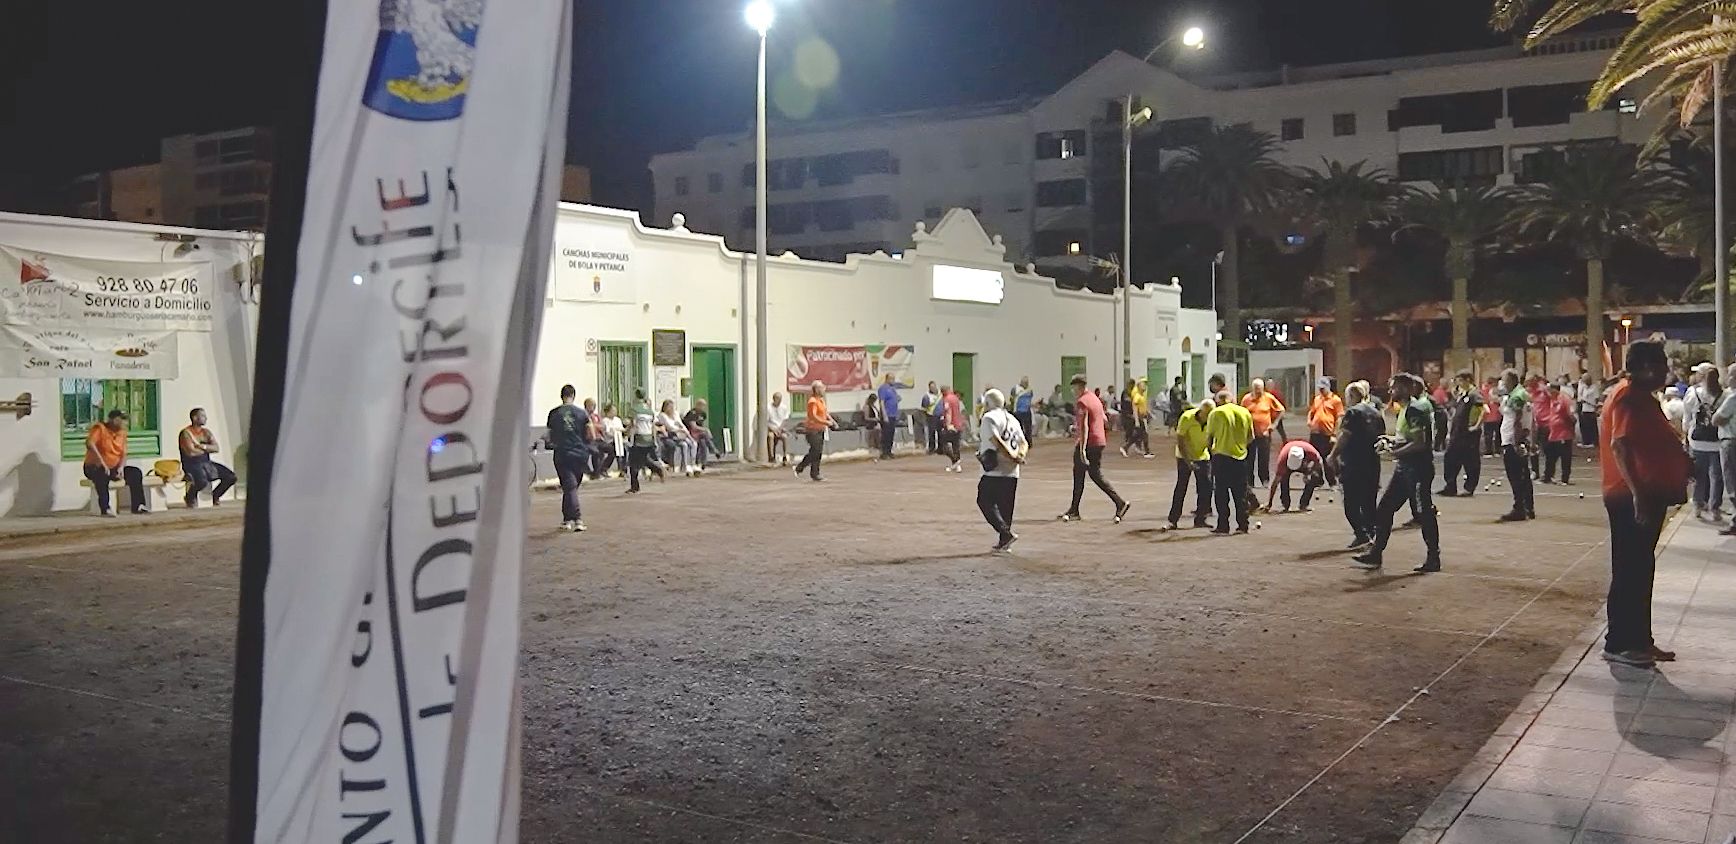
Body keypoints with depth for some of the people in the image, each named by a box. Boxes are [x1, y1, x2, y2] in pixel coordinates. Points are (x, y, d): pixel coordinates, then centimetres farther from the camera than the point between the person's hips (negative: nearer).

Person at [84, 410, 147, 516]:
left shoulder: (122, 432, 7)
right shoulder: (100, 428, -11)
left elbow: (123, 454, 5)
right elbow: (89, 443, -29)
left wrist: (121, 467, -15)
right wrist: (102, 462, -36)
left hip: (114, 468, 6)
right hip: (94, 467, -6)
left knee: (135, 472, -13)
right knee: (101, 475, -38)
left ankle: (138, 506, -13)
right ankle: (105, 509, -38)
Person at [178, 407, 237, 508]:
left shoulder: (206, 432, 11)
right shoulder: (186, 433, -9)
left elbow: (216, 448, -1)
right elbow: (191, 452, -21)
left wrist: (202, 446, -18)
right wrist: (208, 449, -5)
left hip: (207, 463, 7)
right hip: (192, 465, -7)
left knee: (231, 477, -8)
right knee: (202, 482, -36)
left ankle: (215, 496, 16)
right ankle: (190, 497, -2)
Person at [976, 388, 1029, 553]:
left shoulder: (989, 418, -7)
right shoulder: (1012, 419, 18)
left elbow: (997, 442, -18)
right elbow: (1024, 443, 14)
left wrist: (1014, 458, -16)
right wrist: (1020, 455, -3)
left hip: (995, 471, -8)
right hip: (1012, 473, 8)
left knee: (985, 502, 2)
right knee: (1005, 506, 14)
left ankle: (1006, 533, -10)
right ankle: (1003, 542, 17)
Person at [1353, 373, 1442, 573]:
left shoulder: (1414, 409, -17)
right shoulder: (1405, 409, 15)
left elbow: (1419, 442, -24)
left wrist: (1395, 453, -17)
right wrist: (1392, 440, 10)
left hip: (1418, 468, -11)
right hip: (1404, 468, 11)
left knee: (1423, 513, -2)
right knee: (1384, 509, 9)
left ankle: (1433, 558, 8)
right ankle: (1375, 555, 13)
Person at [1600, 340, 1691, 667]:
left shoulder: (1640, 395, 17)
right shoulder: (1629, 396, -16)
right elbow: (1620, 445, -26)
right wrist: (1637, 493, -31)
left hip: (1645, 495, 11)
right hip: (1632, 498, -11)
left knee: (1640, 570, 14)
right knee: (1629, 571, -5)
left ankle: (1638, 640, 21)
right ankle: (1618, 644, 1)